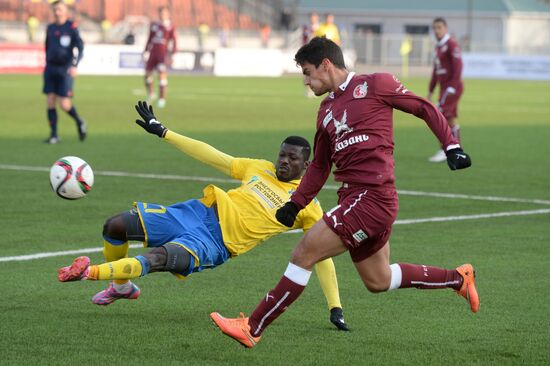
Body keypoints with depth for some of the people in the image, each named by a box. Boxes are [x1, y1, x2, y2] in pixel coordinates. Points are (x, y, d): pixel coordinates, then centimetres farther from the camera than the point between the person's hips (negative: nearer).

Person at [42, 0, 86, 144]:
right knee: (50, 102, -3)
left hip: (65, 69, -5)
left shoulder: (72, 27, -4)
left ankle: (79, 122, 19)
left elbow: (80, 47, -10)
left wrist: (74, 65, -22)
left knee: (64, 104, -9)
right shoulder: (50, 28, 11)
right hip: (51, 68, 5)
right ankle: (54, 135, 3)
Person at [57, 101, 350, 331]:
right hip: (200, 212, 6)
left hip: (216, 244, -6)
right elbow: (213, 157, 16)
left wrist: (335, 308, -6)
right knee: (115, 226, -2)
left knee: (156, 259, -35)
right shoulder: (261, 169, 14)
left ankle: (90, 272, -38)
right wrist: (162, 132, 14)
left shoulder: (308, 205, 1)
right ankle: (121, 287, 24)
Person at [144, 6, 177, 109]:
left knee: (162, 74, -11)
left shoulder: (170, 27, -1)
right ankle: (150, 94, 24)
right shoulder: (154, 25, 12)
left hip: (163, 54, -4)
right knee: (147, 74, 3)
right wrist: (146, 51, 16)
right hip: (153, 53, 5)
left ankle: (162, 99, -5)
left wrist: (172, 54, -9)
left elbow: (174, 42, -2)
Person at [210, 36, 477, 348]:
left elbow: (426, 109, 2)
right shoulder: (327, 109, 20)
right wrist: (295, 204, 16)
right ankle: (459, 278, 33)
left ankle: (252, 329, -7)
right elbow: (320, 166, 24)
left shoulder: (375, 85, -2)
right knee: (378, 282, 16)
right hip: (353, 198, 9)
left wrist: (451, 146, -6)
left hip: (372, 196, -9)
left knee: (305, 253, -12)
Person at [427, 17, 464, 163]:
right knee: (450, 121, 9)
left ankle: (444, 151, -15)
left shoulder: (452, 44, -11)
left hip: (452, 87, -9)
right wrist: (430, 90, 21)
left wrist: (452, 87, -25)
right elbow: (436, 70, 23)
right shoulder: (439, 46, 17)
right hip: (445, 88, 9)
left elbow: (458, 66, -19)